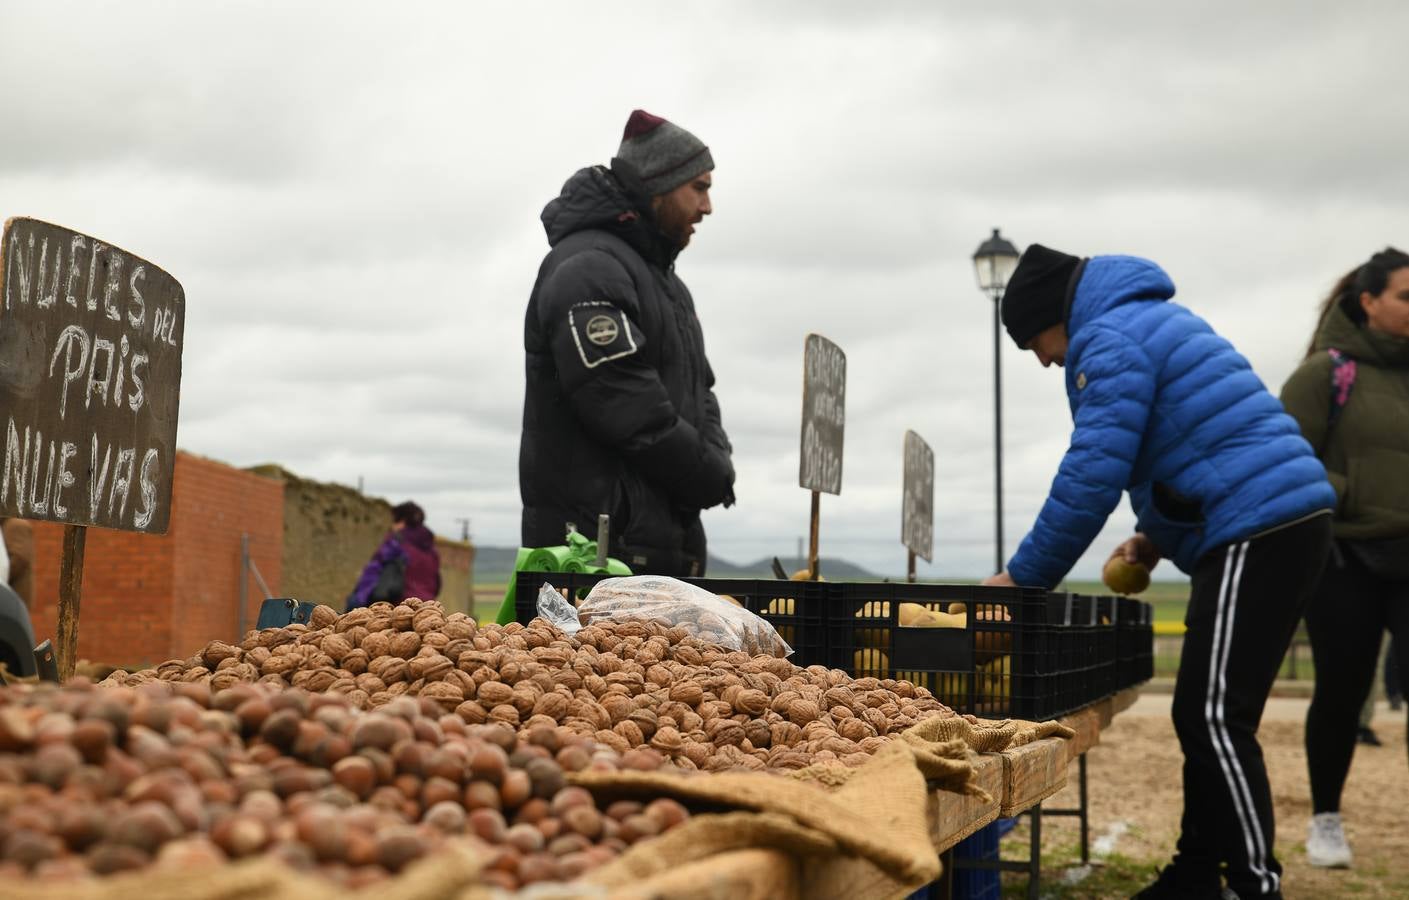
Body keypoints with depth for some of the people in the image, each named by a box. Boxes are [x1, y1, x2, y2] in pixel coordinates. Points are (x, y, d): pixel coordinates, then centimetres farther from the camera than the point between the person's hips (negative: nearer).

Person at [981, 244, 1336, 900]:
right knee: (1210, 715, 12)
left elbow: (1090, 476, -13)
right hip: (1288, 521, 10)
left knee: (1213, 718, -10)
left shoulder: (1108, 340, -7)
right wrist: (1159, 537, 20)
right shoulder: (1153, 321, 24)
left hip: (1257, 533, -10)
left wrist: (1023, 576, -5)